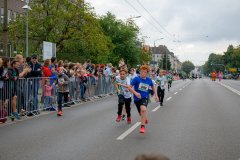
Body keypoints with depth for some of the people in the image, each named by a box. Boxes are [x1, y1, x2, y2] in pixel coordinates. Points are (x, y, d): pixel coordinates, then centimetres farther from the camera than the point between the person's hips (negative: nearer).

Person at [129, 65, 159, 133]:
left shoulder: (149, 80, 0)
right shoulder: (136, 79, -10)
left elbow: (153, 87, 20)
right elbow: (129, 87, -13)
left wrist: (156, 95, 12)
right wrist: (135, 93, -28)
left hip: (145, 97, -1)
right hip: (137, 98, 1)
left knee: (143, 109, -30)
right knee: (140, 113, 17)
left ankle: (143, 126, -21)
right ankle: (145, 118, 55)